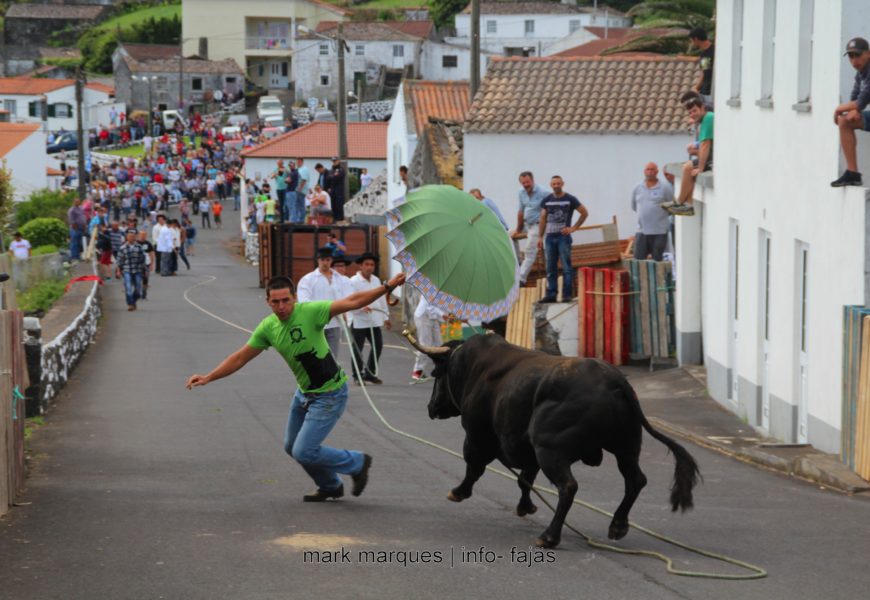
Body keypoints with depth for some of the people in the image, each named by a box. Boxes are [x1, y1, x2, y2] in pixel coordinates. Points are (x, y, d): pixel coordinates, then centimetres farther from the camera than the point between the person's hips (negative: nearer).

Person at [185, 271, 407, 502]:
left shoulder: (309, 312, -23)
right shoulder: (267, 327, -5)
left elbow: (352, 302, -26)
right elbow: (240, 358, 3)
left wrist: (387, 287, -35)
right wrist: (208, 378, -2)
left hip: (330, 394, -8)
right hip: (304, 392, 8)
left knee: (304, 452, -11)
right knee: (292, 447, 20)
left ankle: (357, 463, 11)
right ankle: (330, 486, 42)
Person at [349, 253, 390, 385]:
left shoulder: (376, 280, 12)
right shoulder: (353, 281, -10)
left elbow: (381, 299, 19)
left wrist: (385, 317, 20)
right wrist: (361, 307, -33)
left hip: (375, 321, 6)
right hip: (359, 321, -6)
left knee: (378, 346, 8)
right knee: (358, 348, 1)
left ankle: (370, 373, 23)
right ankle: (357, 375, 13)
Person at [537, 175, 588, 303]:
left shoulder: (570, 199, -1)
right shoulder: (546, 201, 10)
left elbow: (585, 213, 3)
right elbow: (543, 219, 14)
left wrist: (574, 228, -3)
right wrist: (540, 237, 7)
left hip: (563, 237, -4)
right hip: (550, 237, 4)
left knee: (566, 267, -6)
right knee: (550, 268, 6)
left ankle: (567, 294, -6)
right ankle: (551, 294, 10)